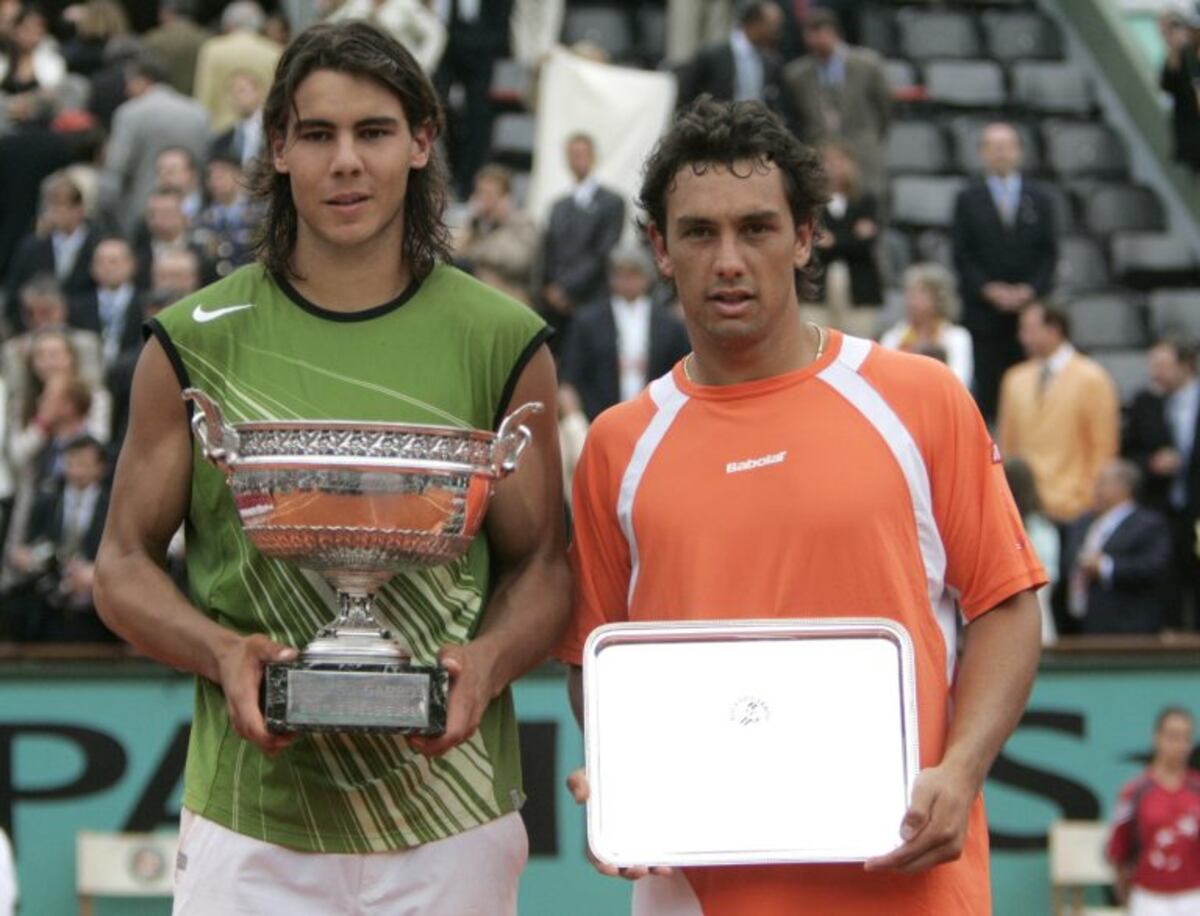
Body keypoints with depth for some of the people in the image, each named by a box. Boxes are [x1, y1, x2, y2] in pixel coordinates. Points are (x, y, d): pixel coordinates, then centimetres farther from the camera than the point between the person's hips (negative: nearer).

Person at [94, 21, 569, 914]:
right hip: (252, 815, 0)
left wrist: (486, 663, -13)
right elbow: (125, 564, 7)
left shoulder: (503, 343, 4)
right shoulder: (197, 342, 4)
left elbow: (541, 563, 8)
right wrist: (222, 653, -11)